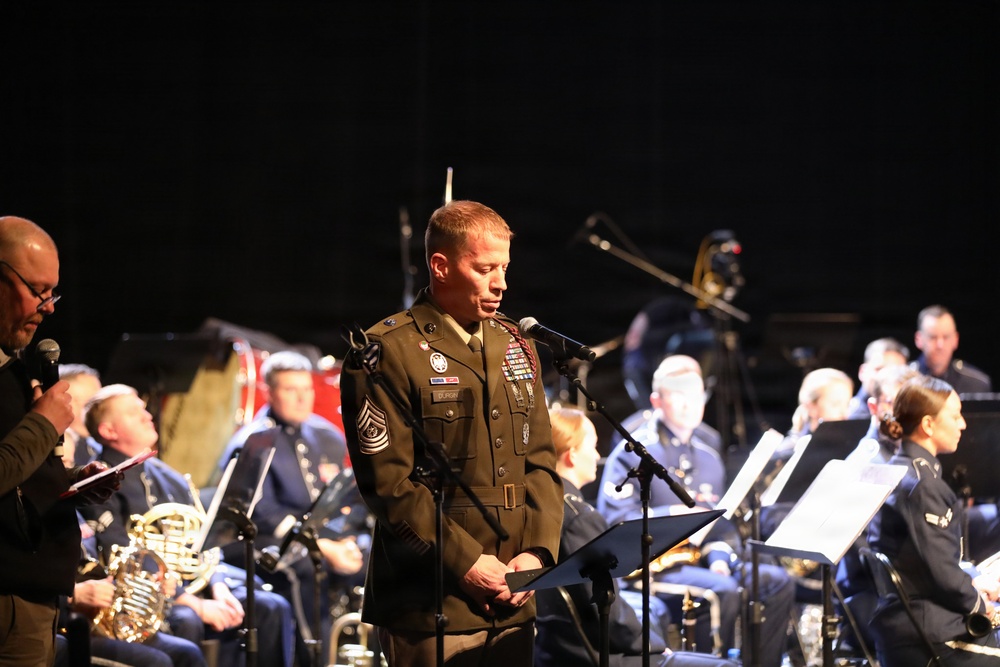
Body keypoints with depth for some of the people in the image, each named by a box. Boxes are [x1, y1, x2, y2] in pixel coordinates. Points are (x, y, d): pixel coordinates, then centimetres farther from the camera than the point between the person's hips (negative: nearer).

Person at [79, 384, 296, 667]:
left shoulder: (168, 478, 17)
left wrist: (218, 589, -3)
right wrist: (196, 604, -20)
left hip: (191, 583, 8)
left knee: (271, 609, -8)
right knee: (184, 621, -37)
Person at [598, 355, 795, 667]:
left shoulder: (707, 457, 18)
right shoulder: (634, 452, -4)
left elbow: (720, 523, 21)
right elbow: (614, 521, -14)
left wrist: (719, 557, -1)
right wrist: (670, 516, -22)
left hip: (700, 562, 7)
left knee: (778, 581, -11)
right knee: (724, 590, -32)